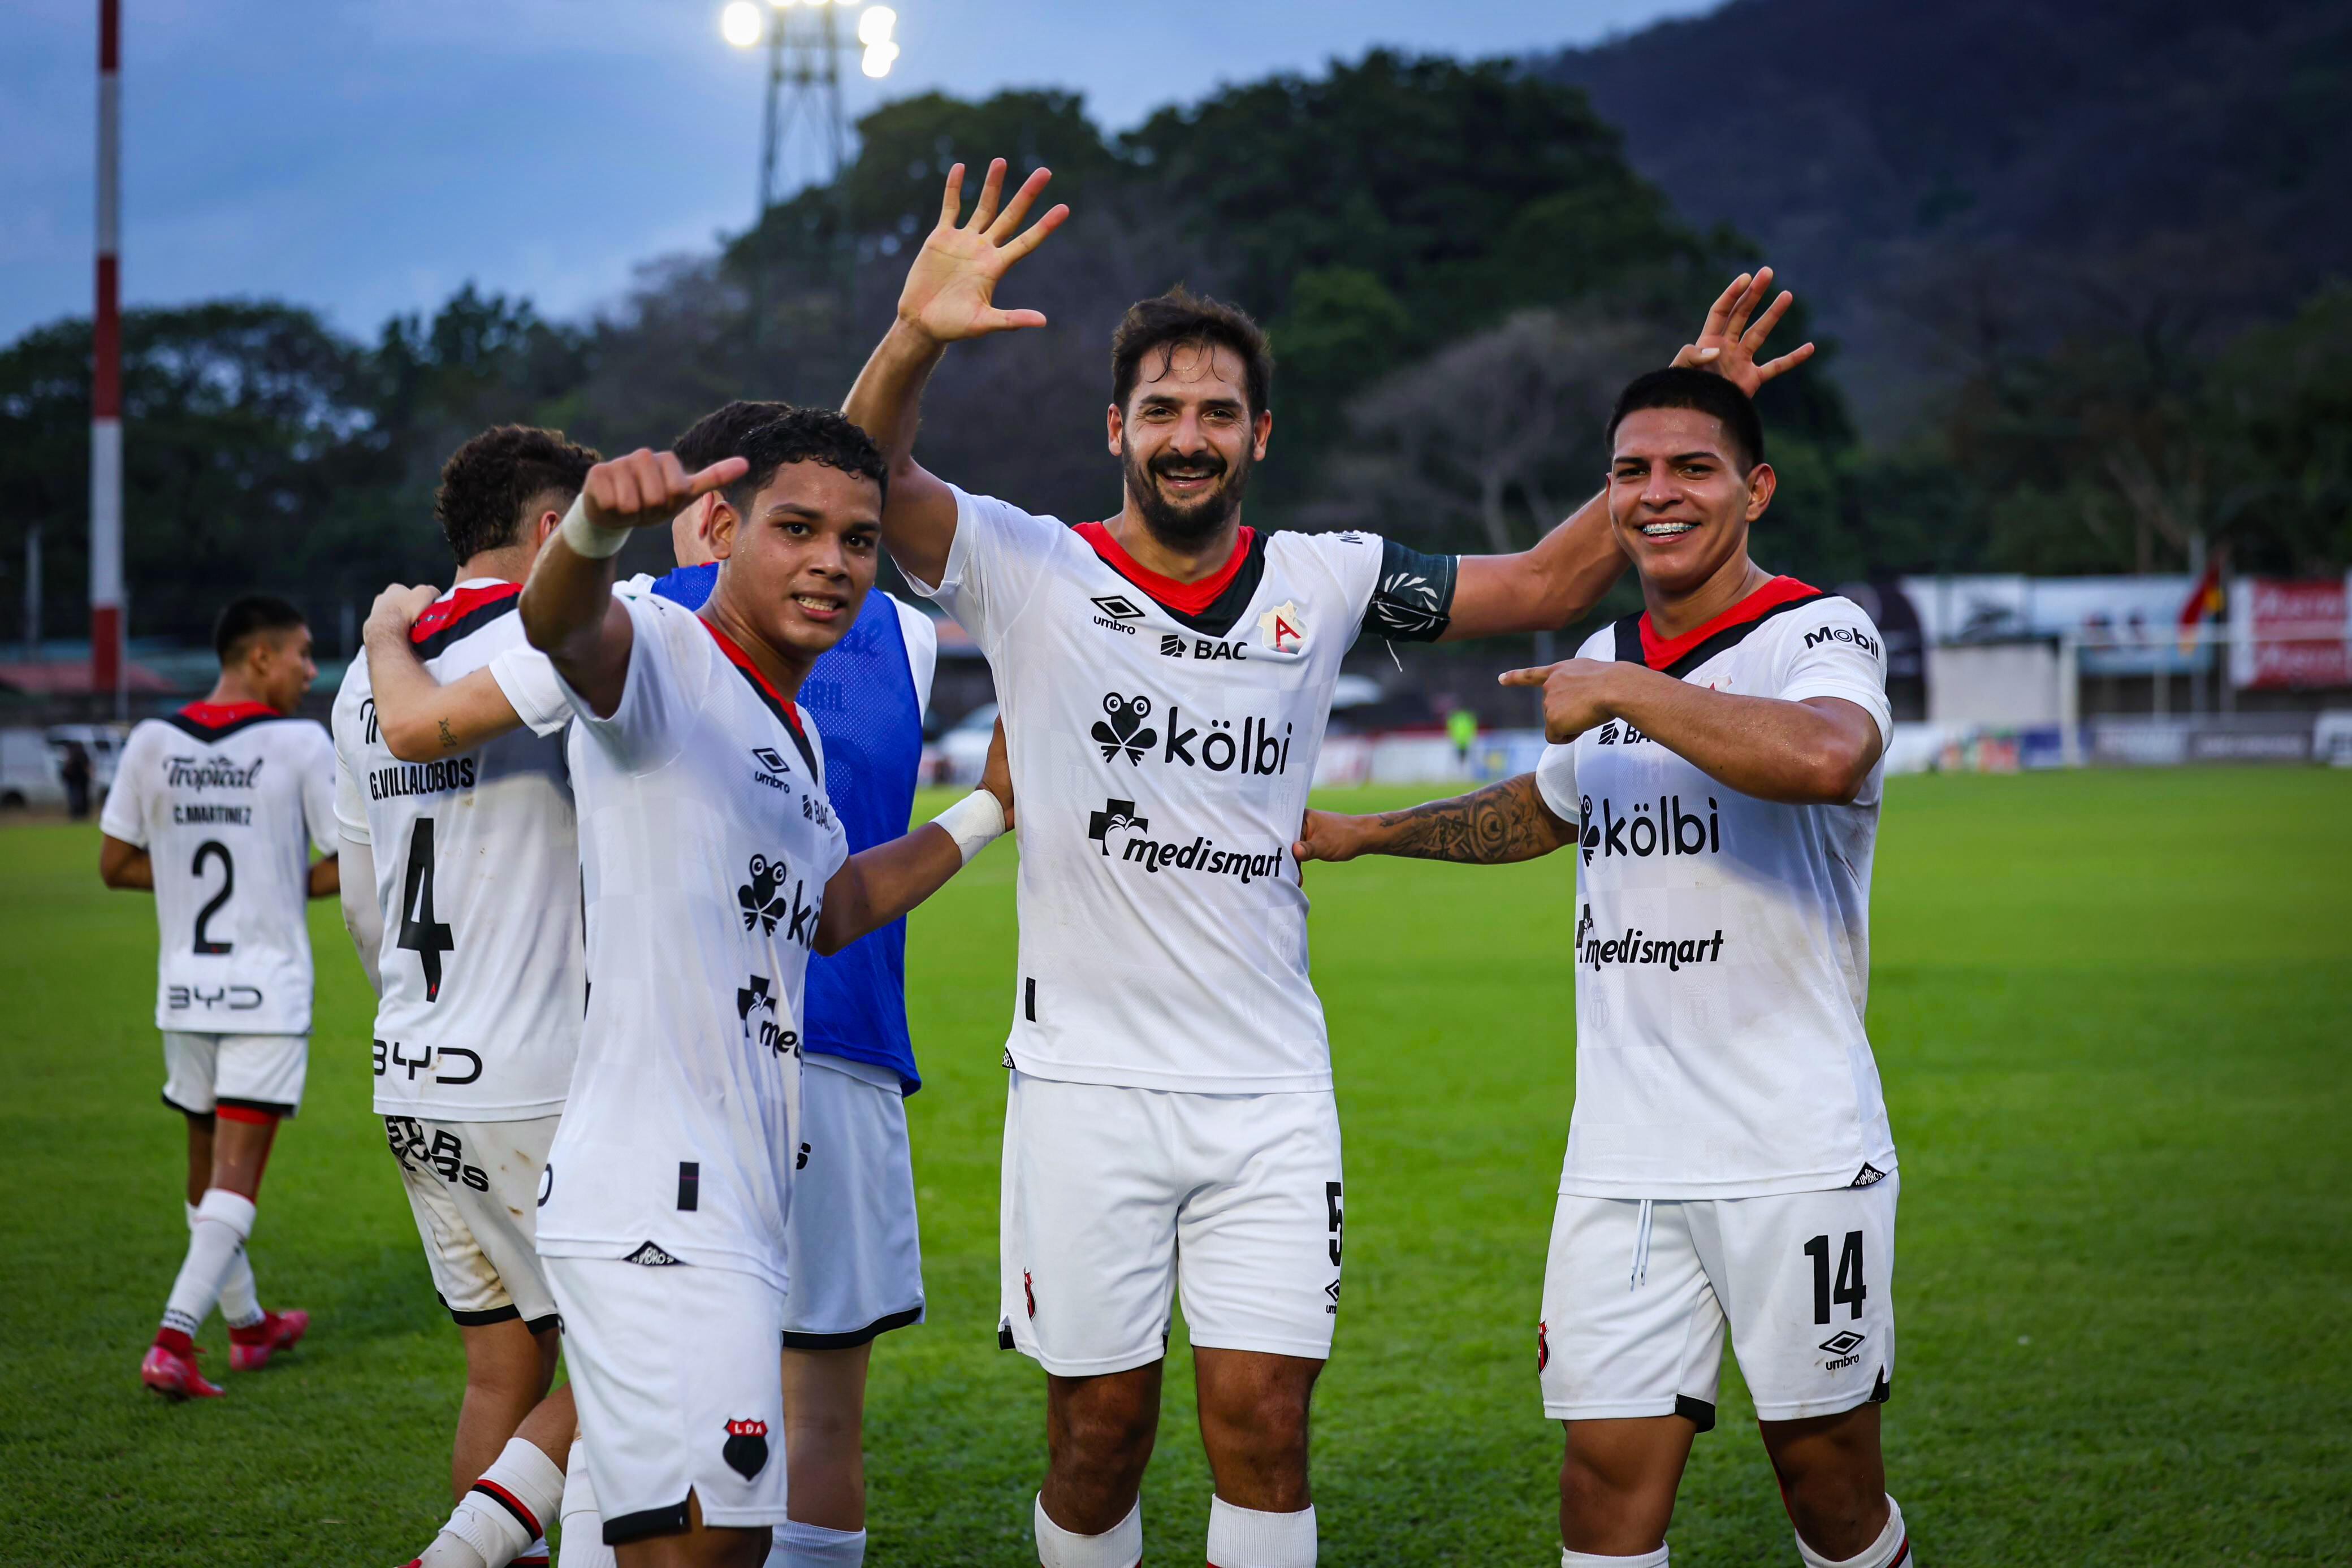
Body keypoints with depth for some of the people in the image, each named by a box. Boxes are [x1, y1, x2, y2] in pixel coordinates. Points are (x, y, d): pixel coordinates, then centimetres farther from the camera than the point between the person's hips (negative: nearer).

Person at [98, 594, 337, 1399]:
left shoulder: (152, 743, 3)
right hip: (268, 992, -5)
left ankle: (248, 1326, 33)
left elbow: (115, 865, 8)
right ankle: (173, 1340, -16)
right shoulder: (301, 744, -9)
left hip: (183, 990, 5)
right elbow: (351, 866, -7)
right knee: (236, 1177, -4)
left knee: (208, 1167, 18)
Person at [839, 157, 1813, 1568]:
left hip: (1272, 1092, 2)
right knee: (1100, 1432, 5)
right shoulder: (1036, 574, -3)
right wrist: (916, 339, -39)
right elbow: (871, 488, -18)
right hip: (1089, 1079, -2)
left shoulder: (1323, 583, 6)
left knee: (1264, 1424, 0)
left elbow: (1551, 583, 11)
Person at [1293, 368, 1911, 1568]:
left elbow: (1822, 757, -33)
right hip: (1622, 1157, 5)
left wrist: (1626, 695, -23)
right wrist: (1366, 832, 40)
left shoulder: (1819, 635, -7)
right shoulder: (1604, 661, 14)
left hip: (1797, 1154, -5)